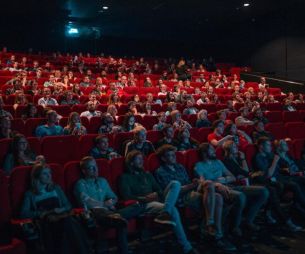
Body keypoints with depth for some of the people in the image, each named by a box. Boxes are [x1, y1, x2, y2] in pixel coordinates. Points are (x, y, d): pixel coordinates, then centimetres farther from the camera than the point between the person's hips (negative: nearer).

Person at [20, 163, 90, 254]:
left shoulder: (56, 188, 22)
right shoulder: (30, 194, 13)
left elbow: (68, 206, 19)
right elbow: (24, 213, -1)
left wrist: (61, 210, -2)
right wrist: (43, 213, -10)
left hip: (60, 218, 2)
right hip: (45, 222, -2)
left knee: (71, 223, -33)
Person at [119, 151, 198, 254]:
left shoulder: (147, 174, 30)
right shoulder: (125, 177, 9)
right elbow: (127, 197, -6)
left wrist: (156, 194, -5)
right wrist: (145, 198, -19)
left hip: (157, 200, 6)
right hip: (144, 204, -6)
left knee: (175, 184, -23)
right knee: (173, 210, -34)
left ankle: (165, 213, -46)